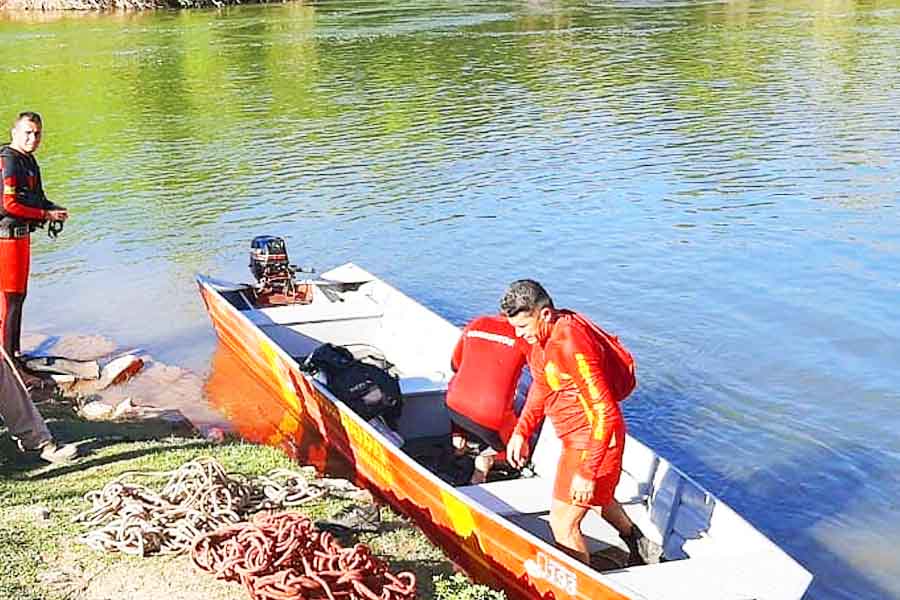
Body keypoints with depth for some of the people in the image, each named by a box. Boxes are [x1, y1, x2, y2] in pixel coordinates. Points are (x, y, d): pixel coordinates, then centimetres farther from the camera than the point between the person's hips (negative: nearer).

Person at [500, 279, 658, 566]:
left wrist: (586, 472, -31)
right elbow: (541, 386, 15)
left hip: (593, 441, -10)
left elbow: (605, 413, -32)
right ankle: (637, 542, 58)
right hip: (575, 436, 10)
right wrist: (521, 432, 6)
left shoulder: (571, 345, -33)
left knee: (563, 523, -4)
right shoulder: (541, 335, -4)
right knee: (596, 498, 33)